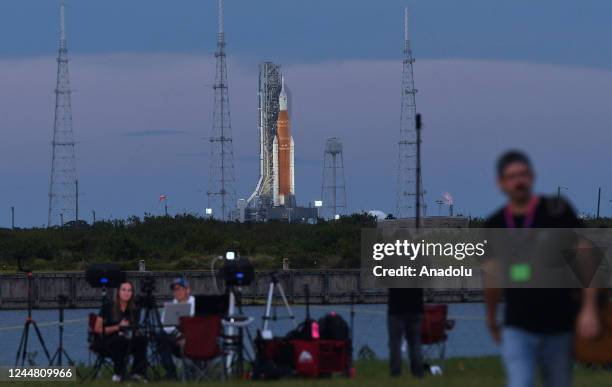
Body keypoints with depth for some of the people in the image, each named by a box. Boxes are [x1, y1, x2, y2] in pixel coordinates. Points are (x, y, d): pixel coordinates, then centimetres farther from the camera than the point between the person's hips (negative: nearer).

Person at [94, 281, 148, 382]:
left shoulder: (134, 311, 9)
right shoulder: (108, 308, 0)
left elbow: (136, 330, 13)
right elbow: (98, 329, -3)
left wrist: (133, 332, -13)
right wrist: (118, 327, -14)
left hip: (129, 340, 3)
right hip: (109, 341, -3)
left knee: (142, 339, -30)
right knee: (121, 341, -39)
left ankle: (138, 372, -26)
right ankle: (118, 373, -24)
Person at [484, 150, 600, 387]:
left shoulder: (557, 210, -5)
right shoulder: (495, 225, 3)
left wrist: (589, 309, -12)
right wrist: (491, 318, 29)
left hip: (559, 327, -1)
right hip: (517, 329, 1)